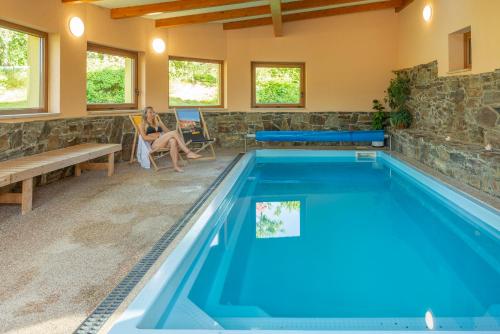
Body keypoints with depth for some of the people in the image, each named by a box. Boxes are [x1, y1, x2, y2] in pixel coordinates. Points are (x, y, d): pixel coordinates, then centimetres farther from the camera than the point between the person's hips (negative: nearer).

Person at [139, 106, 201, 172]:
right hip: (154, 144, -5)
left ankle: (176, 166, -45)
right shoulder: (143, 124, 15)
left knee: (173, 141, -36)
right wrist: (157, 136, -10)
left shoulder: (158, 123, 31)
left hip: (164, 143, 5)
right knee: (174, 133, -27)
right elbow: (145, 137, -2)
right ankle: (188, 152, -33)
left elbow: (168, 132, 21)